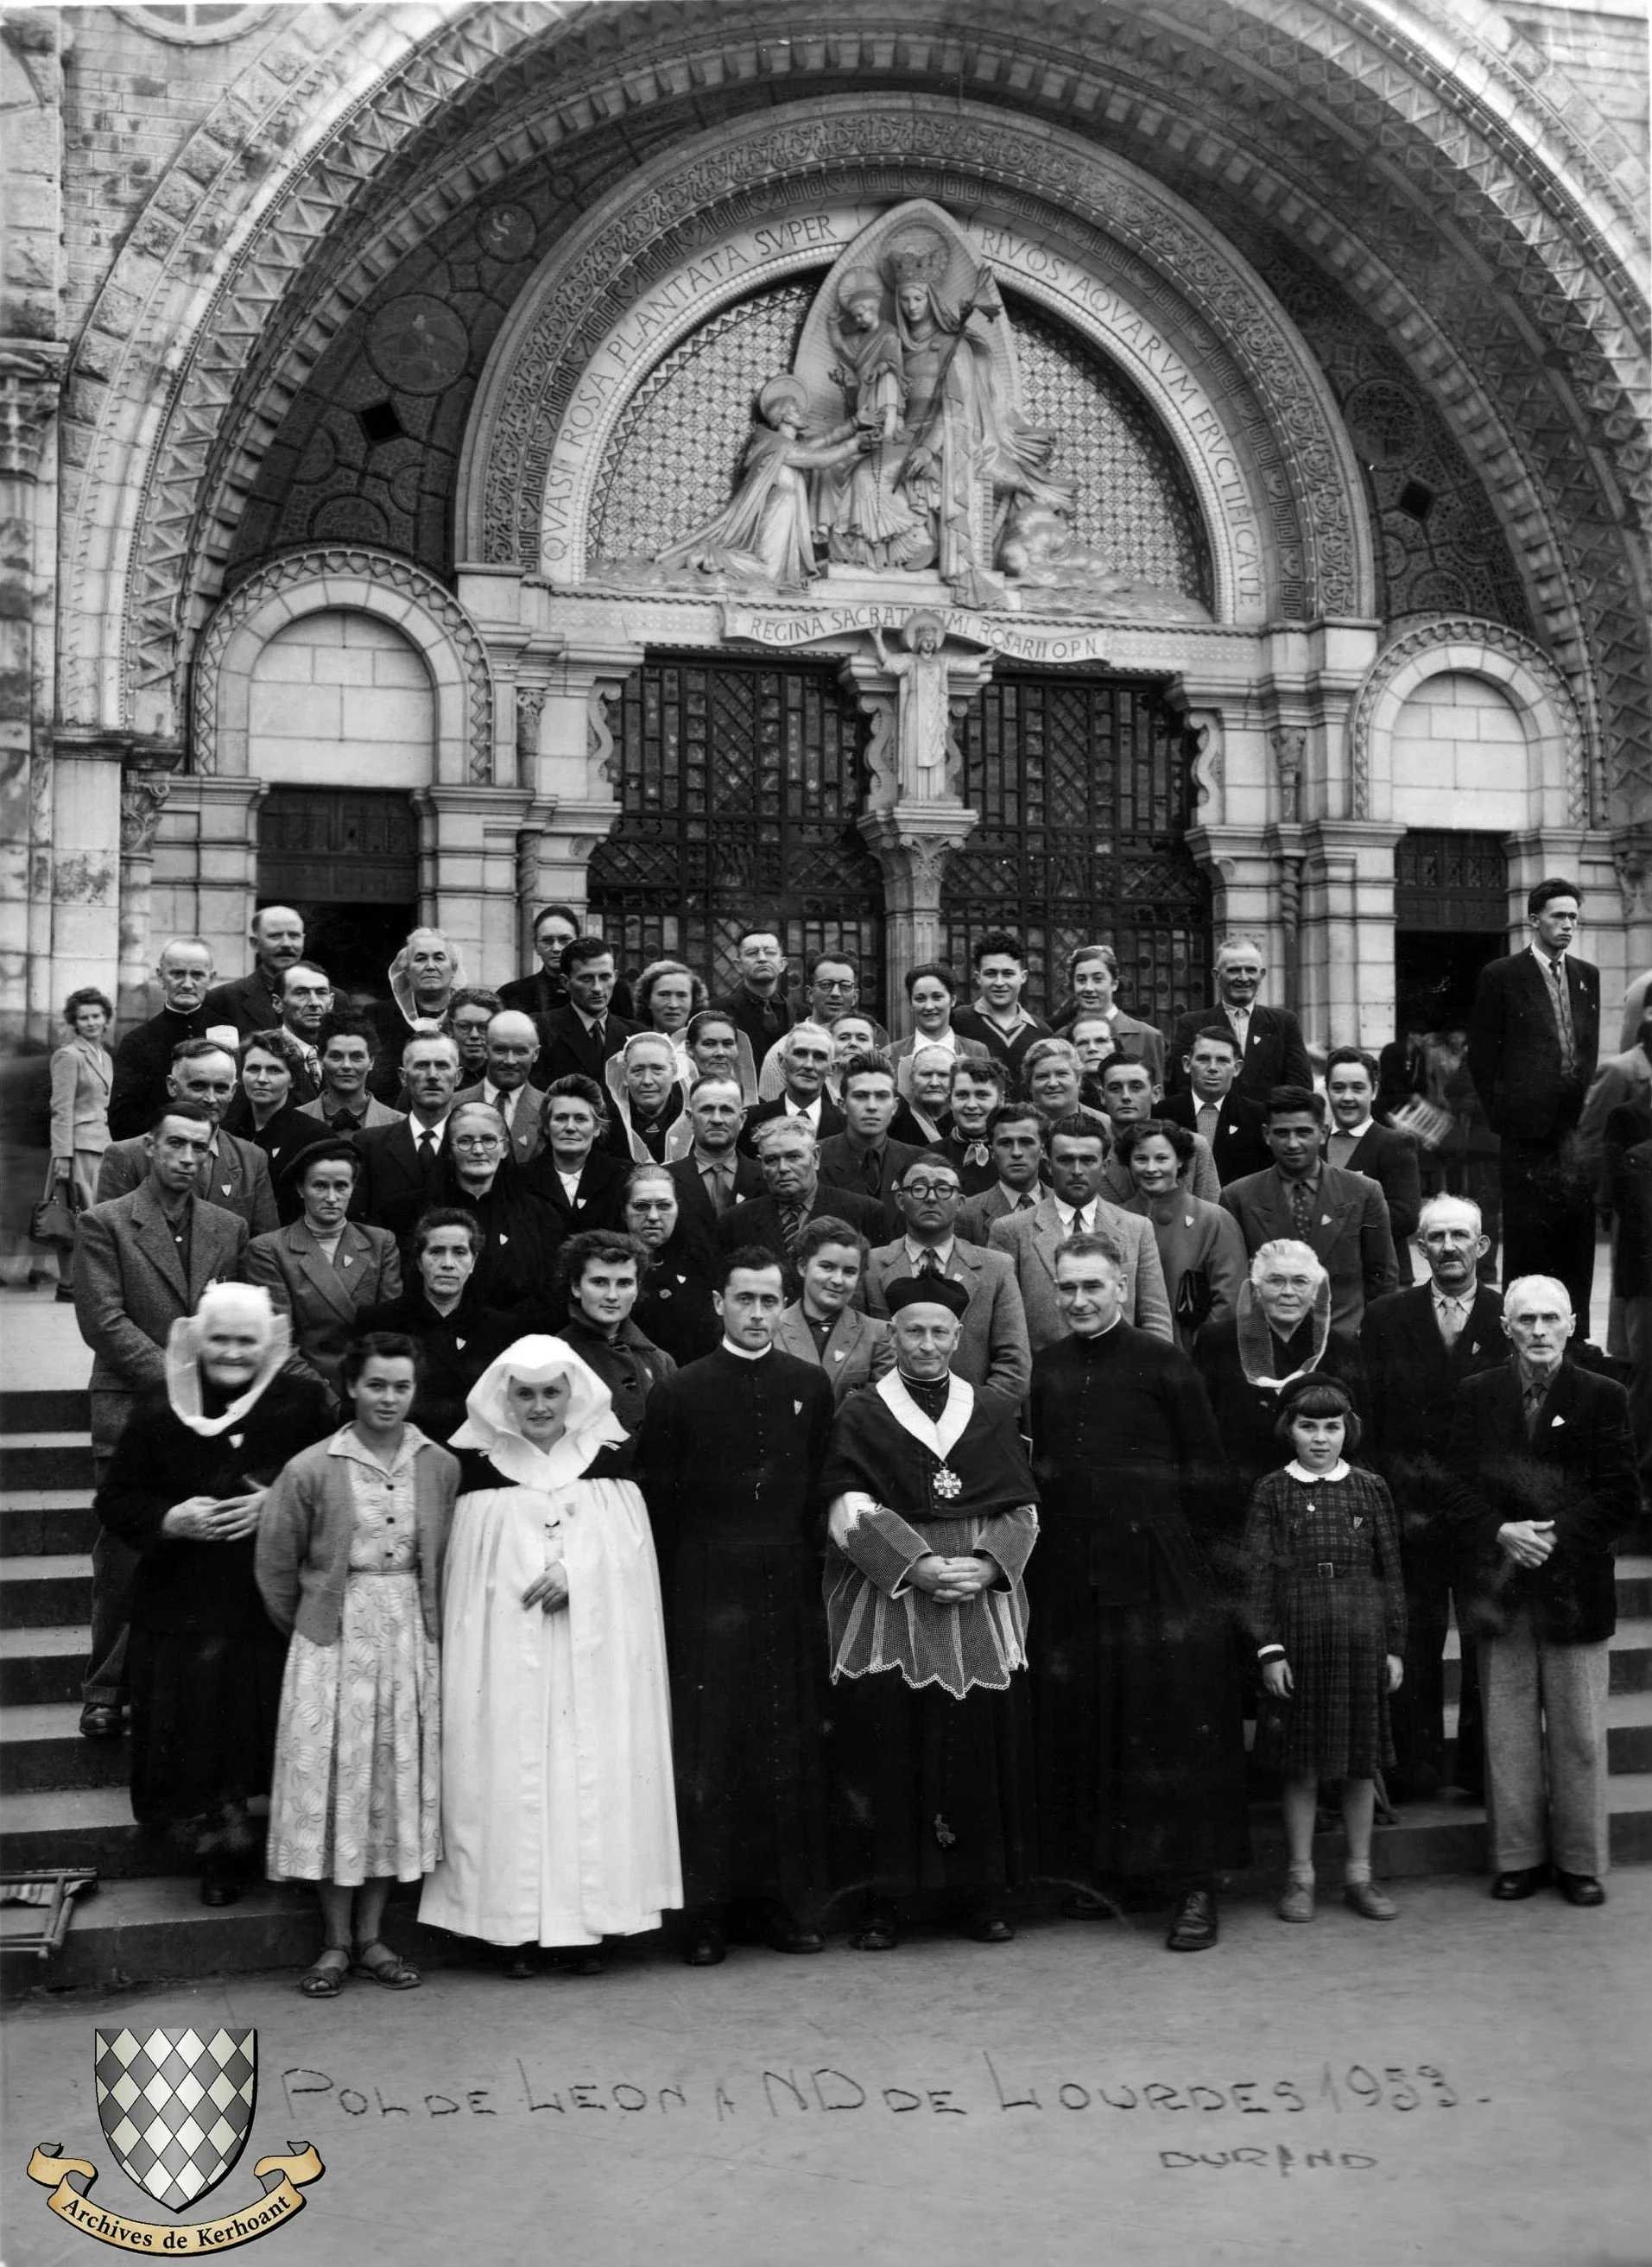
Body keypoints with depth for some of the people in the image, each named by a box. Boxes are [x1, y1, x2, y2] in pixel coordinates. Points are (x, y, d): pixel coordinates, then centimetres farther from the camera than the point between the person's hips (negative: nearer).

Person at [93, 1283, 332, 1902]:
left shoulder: (303, 1403, -3)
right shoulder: (159, 1410, 0)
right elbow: (114, 1501, 3)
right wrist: (170, 1520, -15)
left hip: (278, 1607, -1)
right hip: (184, 1609, 1)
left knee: (278, 1734, 4)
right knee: (197, 1737, 3)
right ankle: (220, 1849, 25)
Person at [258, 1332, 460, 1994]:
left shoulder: (441, 1467, -1)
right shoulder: (312, 1470, -7)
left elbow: (448, 1561, 6)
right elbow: (275, 1566, 1)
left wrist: (431, 1623, 4)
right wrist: (308, 1629, 8)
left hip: (412, 1636, 2)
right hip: (334, 1638, -2)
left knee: (399, 1782, 7)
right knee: (334, 1780, 3)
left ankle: (370, 1936, 21)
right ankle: (335, 1941, 17)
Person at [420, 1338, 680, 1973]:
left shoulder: (609, 1458, 3)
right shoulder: (482, 1465, 1)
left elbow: (630, 1546, -1)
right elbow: (469, 1572, 2)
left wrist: (576, 1573, -14)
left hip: (594, 1649, 1)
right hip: (507, 1650, 0)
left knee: (590, 1771, 1)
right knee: (511, 1771, -1)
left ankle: (587, 1920, 10)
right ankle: (518, 1923, 9)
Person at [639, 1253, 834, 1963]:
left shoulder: (811, 1387, 8)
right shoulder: (678, 1392, 0)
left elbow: (822, 1489, 9)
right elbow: (660, 1506, 0)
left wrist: (806, 1570, 3)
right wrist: (667, 1599, -2)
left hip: (790, 1590, 3)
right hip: (707, 1593, -2)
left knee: (793, 1750, 6)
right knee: (708, 1751, 1)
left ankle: (786, 1904, 18)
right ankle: (707, 1912, 11)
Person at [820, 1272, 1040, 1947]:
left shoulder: (994, 1412, 11)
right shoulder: (862, 1414, 4)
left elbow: (1023, 1510, 8)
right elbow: (851, 1513, -5)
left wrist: (987, 1564, -10)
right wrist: (918, 1566, -16)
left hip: (984, 1600, 2)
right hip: (886, 1601, -2)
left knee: (982, 1739, 1)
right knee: (884, 1746, -5)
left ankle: (981, 1893, 13)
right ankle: (880, 1898, 6)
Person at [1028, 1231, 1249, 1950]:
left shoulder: (1162, 1365, -4)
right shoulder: (1045, 1370, 9)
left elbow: (1204, 1471, -3)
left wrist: (1191, 1550, -3)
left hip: (1155, 1573, -4)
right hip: (1067, 1577, 4)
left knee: (1173, 1719, -2)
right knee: (1077, 1723, 9)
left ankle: (1195, 1886, 6)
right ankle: (1094, 1866, 22)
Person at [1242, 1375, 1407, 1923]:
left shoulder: (1369, 1489, 5)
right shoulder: (1272, 1492, 0)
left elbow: (1391, 1572, 7)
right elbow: (1258, 1576, -2)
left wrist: (1394, 1647, 4)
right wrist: (1269, 1648, -8)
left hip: (1361, 1640, 2)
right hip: (1298, 1639, -1)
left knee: (1361, 1762, 9)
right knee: (1301, 1764, 6)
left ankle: (1359, 1874, 23)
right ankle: (1301, 1876, 18)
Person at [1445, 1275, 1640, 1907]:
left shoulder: (1603, 1397, 1)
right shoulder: (1475, 1395, 5)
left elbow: (1621, 1499, -4)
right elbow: (1460, 1489, 1)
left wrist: (1554, 1535, -15)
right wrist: (1502, 1534, -15)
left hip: (1575, 1587, -1)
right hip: (1499, 1588, 1)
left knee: (1579, 1733, 6)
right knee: (1507, 1731, 6)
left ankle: (1581, 1861, 19)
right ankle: (1516, 1856, 18)